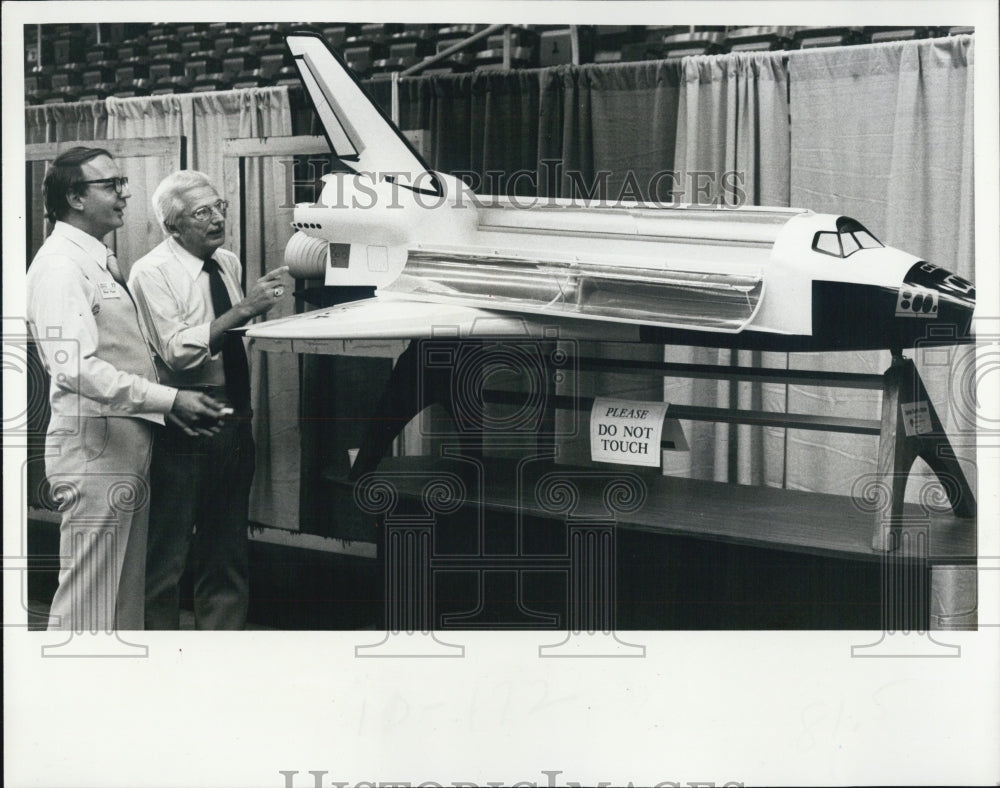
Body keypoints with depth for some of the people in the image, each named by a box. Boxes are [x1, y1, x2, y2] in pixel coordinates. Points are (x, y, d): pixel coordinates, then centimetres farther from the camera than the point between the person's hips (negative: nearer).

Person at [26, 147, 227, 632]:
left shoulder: (101, 261, 16)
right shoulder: (61, 265, -15)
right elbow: (77, 368, -26)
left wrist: (168, 407, 10)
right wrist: (169, 399, -25)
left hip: (128, 442, 10)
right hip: (94, 447, -10)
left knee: (125, 594, 16)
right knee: (88, 605, -5)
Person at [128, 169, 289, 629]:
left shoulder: (229, 264, 11)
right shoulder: (152, 273, -11)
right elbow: (179, 351, -22)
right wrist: (245, 308, -24)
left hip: (233, 419, 8)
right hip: (183, 421, -7)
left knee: (228, 552, 15)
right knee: (167, 552, -2)